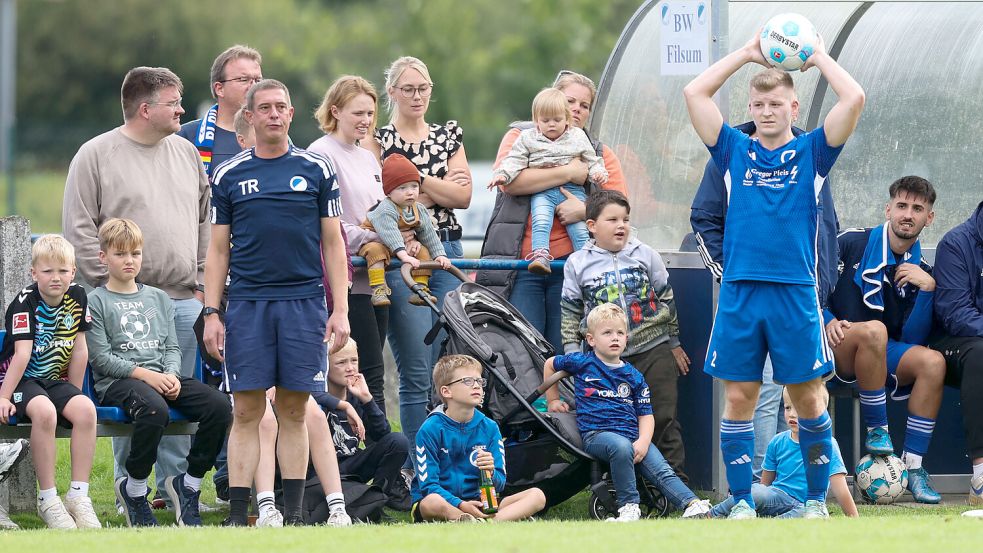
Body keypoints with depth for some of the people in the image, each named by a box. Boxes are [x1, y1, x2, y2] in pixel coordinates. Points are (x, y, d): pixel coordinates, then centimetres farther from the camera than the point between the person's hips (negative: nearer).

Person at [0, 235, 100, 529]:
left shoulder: (76, 296, 3)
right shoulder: (25, 303, -13)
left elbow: (79, 348, 7)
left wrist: (75, 395, 6)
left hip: (55, 381, 5)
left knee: (86, 409, -27)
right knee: (44, 411, -36)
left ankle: (78, 495, -24)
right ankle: (48, 500, -28)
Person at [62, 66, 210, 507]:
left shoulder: (186, 153, 13)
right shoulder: (96, 156, -2)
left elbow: (205, 221, 18)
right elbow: (79, 229, -4)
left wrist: (201, 283, 9)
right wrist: (110, 285, -9)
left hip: (183, 301, 5)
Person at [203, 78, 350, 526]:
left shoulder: (316, 170, 7)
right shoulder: (229, 175, 8)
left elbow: (333, 244, 8)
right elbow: (218, 249, 10)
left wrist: (340, 310, 0)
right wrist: (211, 313, 2)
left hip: (304, 302, 0)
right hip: (247, 303, 0)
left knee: (294, 411, 2)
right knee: (246, 410, -3)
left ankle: (293, 514, 6)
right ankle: (237, 514, -2)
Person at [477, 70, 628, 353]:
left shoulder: (601, 154, 18)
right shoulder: (520, 136, 12)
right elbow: (510, 180, -9)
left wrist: (585, 211, -16)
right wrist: (569, 173, -8)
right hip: (519, 264, -2)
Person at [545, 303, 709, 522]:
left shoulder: (634, 377, 15)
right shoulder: (583, 364, 10)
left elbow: (645, 415, 11)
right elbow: (550, 364, 28)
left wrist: (643, 441, -8)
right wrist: (553, 400, 28)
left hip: (632, 435, 3)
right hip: (596, 433, -3)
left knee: (661, 469, -18)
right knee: (622, 447, -38)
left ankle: (693, 504, -32)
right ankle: (629, 506, -34)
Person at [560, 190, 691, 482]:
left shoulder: (646, 255, 4)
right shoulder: (578, 264, 2)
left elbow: (666, 300, 12)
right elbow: (570, 313, 7)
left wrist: (674, 343, 13)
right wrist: (573, 354, 0)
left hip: (653, 351, 0)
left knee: (663, 419, -1)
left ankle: (676, 480, 4)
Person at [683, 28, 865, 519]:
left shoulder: (811, 153, 7)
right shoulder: (735, 152, 12)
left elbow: (853, 99, -4)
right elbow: (695, 93, 6)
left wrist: (818, 56, 7)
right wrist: (746, 54, 10)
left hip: (795, 292, -1)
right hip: (739, 292, 1)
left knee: (807, 398, 3)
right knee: (738, 398, 1)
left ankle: (817, 498, 13)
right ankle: (741, 502, 7)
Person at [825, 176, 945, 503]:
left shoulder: (920, 271, 8)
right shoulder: (852, 244, -3)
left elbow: (914, 340, -1)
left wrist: (927, 288, -12)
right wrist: (827, 321, -15)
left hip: (883, 359, 4)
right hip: (838, 350, -4)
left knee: (933, 362, -25)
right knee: (873, 329, -37)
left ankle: (913, 465, -21)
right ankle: (876, 431, -26)